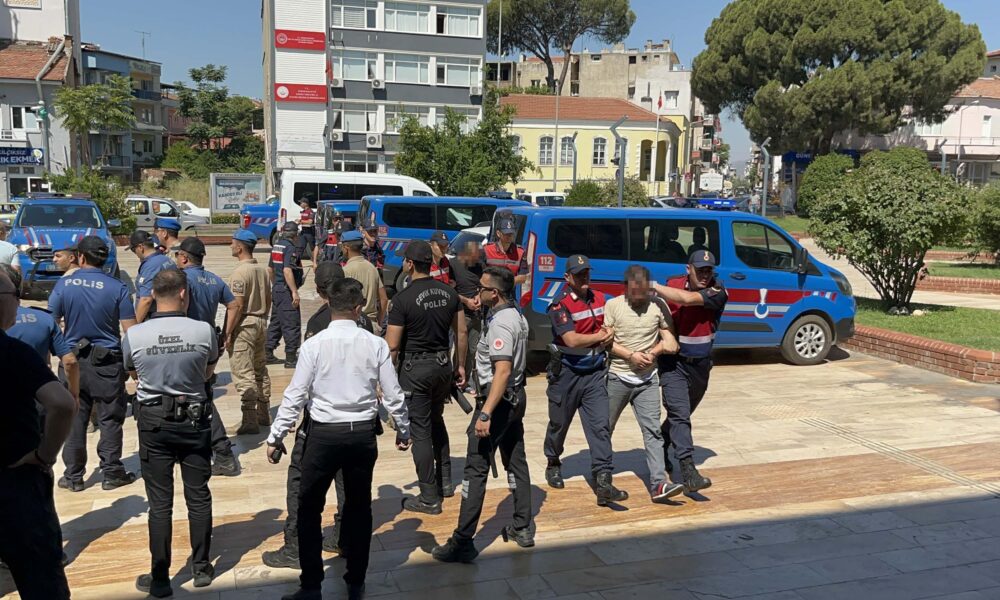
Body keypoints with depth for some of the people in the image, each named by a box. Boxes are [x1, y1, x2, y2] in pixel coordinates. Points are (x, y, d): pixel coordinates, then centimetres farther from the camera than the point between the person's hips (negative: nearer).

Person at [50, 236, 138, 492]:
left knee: (74, 419, 11)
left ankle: (73, 476, 18)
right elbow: (130, 330, -9)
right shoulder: (117, 288, -9)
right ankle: (111, 473, 14)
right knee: (110, 420, 8)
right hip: (107, 363, -2)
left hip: (73, 360, 2)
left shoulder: (63, 285, -4)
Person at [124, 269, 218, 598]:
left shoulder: (134, 335, -11)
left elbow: (134, 375, 8)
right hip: (195, 419, 0)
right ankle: (201, 568, 25)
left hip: (153, 421, 0)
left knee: (160, 501, 8)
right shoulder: (204, 331, -13)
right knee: (198, 495, 13)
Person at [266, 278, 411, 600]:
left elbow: (295, 395, -8)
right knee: (359, 508, 16)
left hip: (324, 433, -2)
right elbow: (393, 394, 0)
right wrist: (403, 429, 16)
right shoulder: (376, 345, -5)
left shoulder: (314, 344, -9)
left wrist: (275, 437, 2)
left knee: (310, 508, 13)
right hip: (363, 433, 2)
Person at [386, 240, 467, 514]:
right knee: (436, 421, 25)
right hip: (443, 365, 6)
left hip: (415, 368, -6)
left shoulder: (403, 298, -16)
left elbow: (392, 346, -16)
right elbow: (461, 332, 8)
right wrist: (460, 365, 18)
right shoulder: (449, 293, 2)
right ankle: (445, 481, 31)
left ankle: (429, 498, 9)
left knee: (420, 431, 2)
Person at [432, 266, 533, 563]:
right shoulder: (517, 317, 9)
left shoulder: (500, 323, -20)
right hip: (516, 397, 10)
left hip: (497, 401, -10)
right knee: (515, 461, 17)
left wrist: (485, 414, -30)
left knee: (476, 469, -5)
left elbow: (503, 371, -28)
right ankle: (523, 527, 26)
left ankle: (462, 542, -1)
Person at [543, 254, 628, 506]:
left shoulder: (600, 299, 8)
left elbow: (610, 329, 22)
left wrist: (607, 335, -2)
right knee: (559, 423, 13)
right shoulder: (560, 305, -12)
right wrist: (601, 337, -10)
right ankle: (553, 464, 38)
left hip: (595, 373, 4)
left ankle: (603, 481, -9)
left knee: (600, 425, -7)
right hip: (567, 373, -4)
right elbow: (572, 340, -23)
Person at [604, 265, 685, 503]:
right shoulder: (613, 305, -3)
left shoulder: (657, 307, 2)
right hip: (617, 378, -1)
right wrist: (631, 355, -15)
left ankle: (658, 484, -9)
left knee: (652, 430, -7)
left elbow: (669, 340, 7)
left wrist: (653, 352, -12)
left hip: (647, 380, 1)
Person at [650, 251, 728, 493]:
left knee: (682, 414, 19)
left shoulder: (718, 292, -13)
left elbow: (687, 299, -30)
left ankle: (660, 448, 43)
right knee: (680, 414, -15)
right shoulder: (672, 285, -6)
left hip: (700, 364, 2)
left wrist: (654, 287, -26)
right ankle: (688, 470, -17)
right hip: (672, 362, -2)